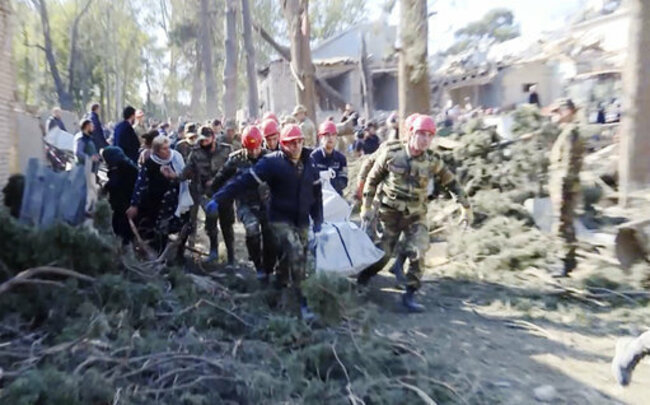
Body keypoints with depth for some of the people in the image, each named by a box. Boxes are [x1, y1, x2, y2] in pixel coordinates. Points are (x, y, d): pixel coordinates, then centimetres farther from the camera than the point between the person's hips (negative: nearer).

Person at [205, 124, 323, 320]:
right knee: (296, 254, -22)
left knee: (292, 259, 12)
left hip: (302, 221, 6)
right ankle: (301, 301, -12)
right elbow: (245, 181, -19)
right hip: (280, 219, -5)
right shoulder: (273, 162, -14)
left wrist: (318, 219, 11)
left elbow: (316, 192, 12)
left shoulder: (309, 163, 3)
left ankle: (279, 286, 38)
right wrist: (218, 199, -24)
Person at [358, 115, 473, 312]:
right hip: (390, 213, -1)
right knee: (382, 253, 2)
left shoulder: (432, 161, -7)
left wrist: (466, 207, 6)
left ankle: (409, 295, 4)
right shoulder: (391, 154, -11)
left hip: (416, 215, 2)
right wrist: (366, 207, 0)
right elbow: (372, 179, 0)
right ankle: (362, 281, 29)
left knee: (417, 254, -12)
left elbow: (451, 183, 5)